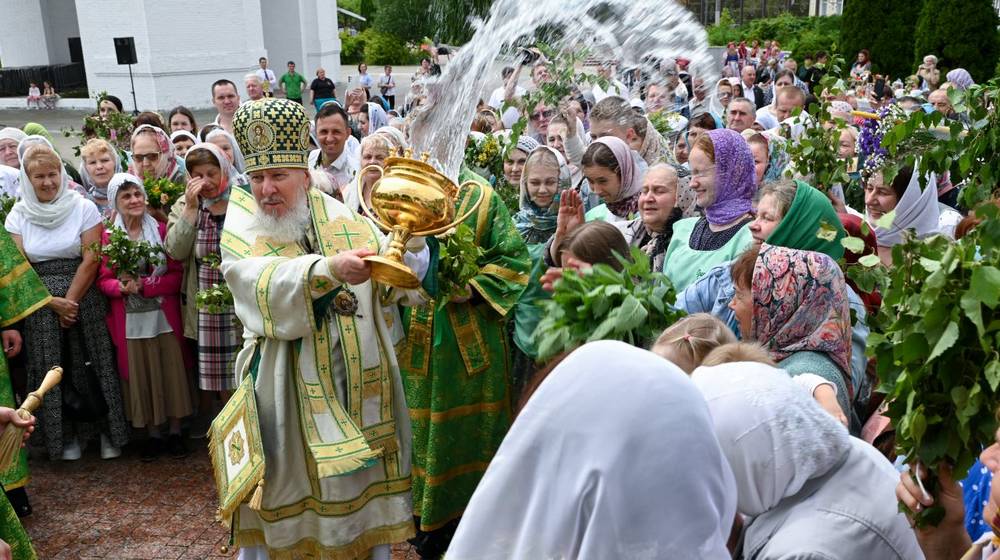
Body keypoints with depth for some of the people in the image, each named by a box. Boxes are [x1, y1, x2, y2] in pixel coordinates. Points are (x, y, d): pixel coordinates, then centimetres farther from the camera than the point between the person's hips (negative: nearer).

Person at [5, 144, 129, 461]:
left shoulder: (83, 208, -3)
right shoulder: (18, 215, 4)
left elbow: (91, 260, -6)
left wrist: (70, 302, -10)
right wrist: (53, 302, -10)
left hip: (83, 301, -2)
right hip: (40, 307, 2)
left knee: (91, 370, 0)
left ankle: (108, 430, 16)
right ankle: (67, 435, 21)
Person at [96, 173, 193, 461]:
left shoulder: (162, 230, -1)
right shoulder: (108, 237, 2)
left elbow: (176, 275, -5)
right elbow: (104, 280, 2)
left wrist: (143, 285, -17)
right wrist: (123, 288, -19)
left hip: (164, 316, -1)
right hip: (130, 320, 1)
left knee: (171, 371, 4)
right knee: (140, 375, 8)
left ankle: (175, 432, 19)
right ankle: (153, 435, 22)